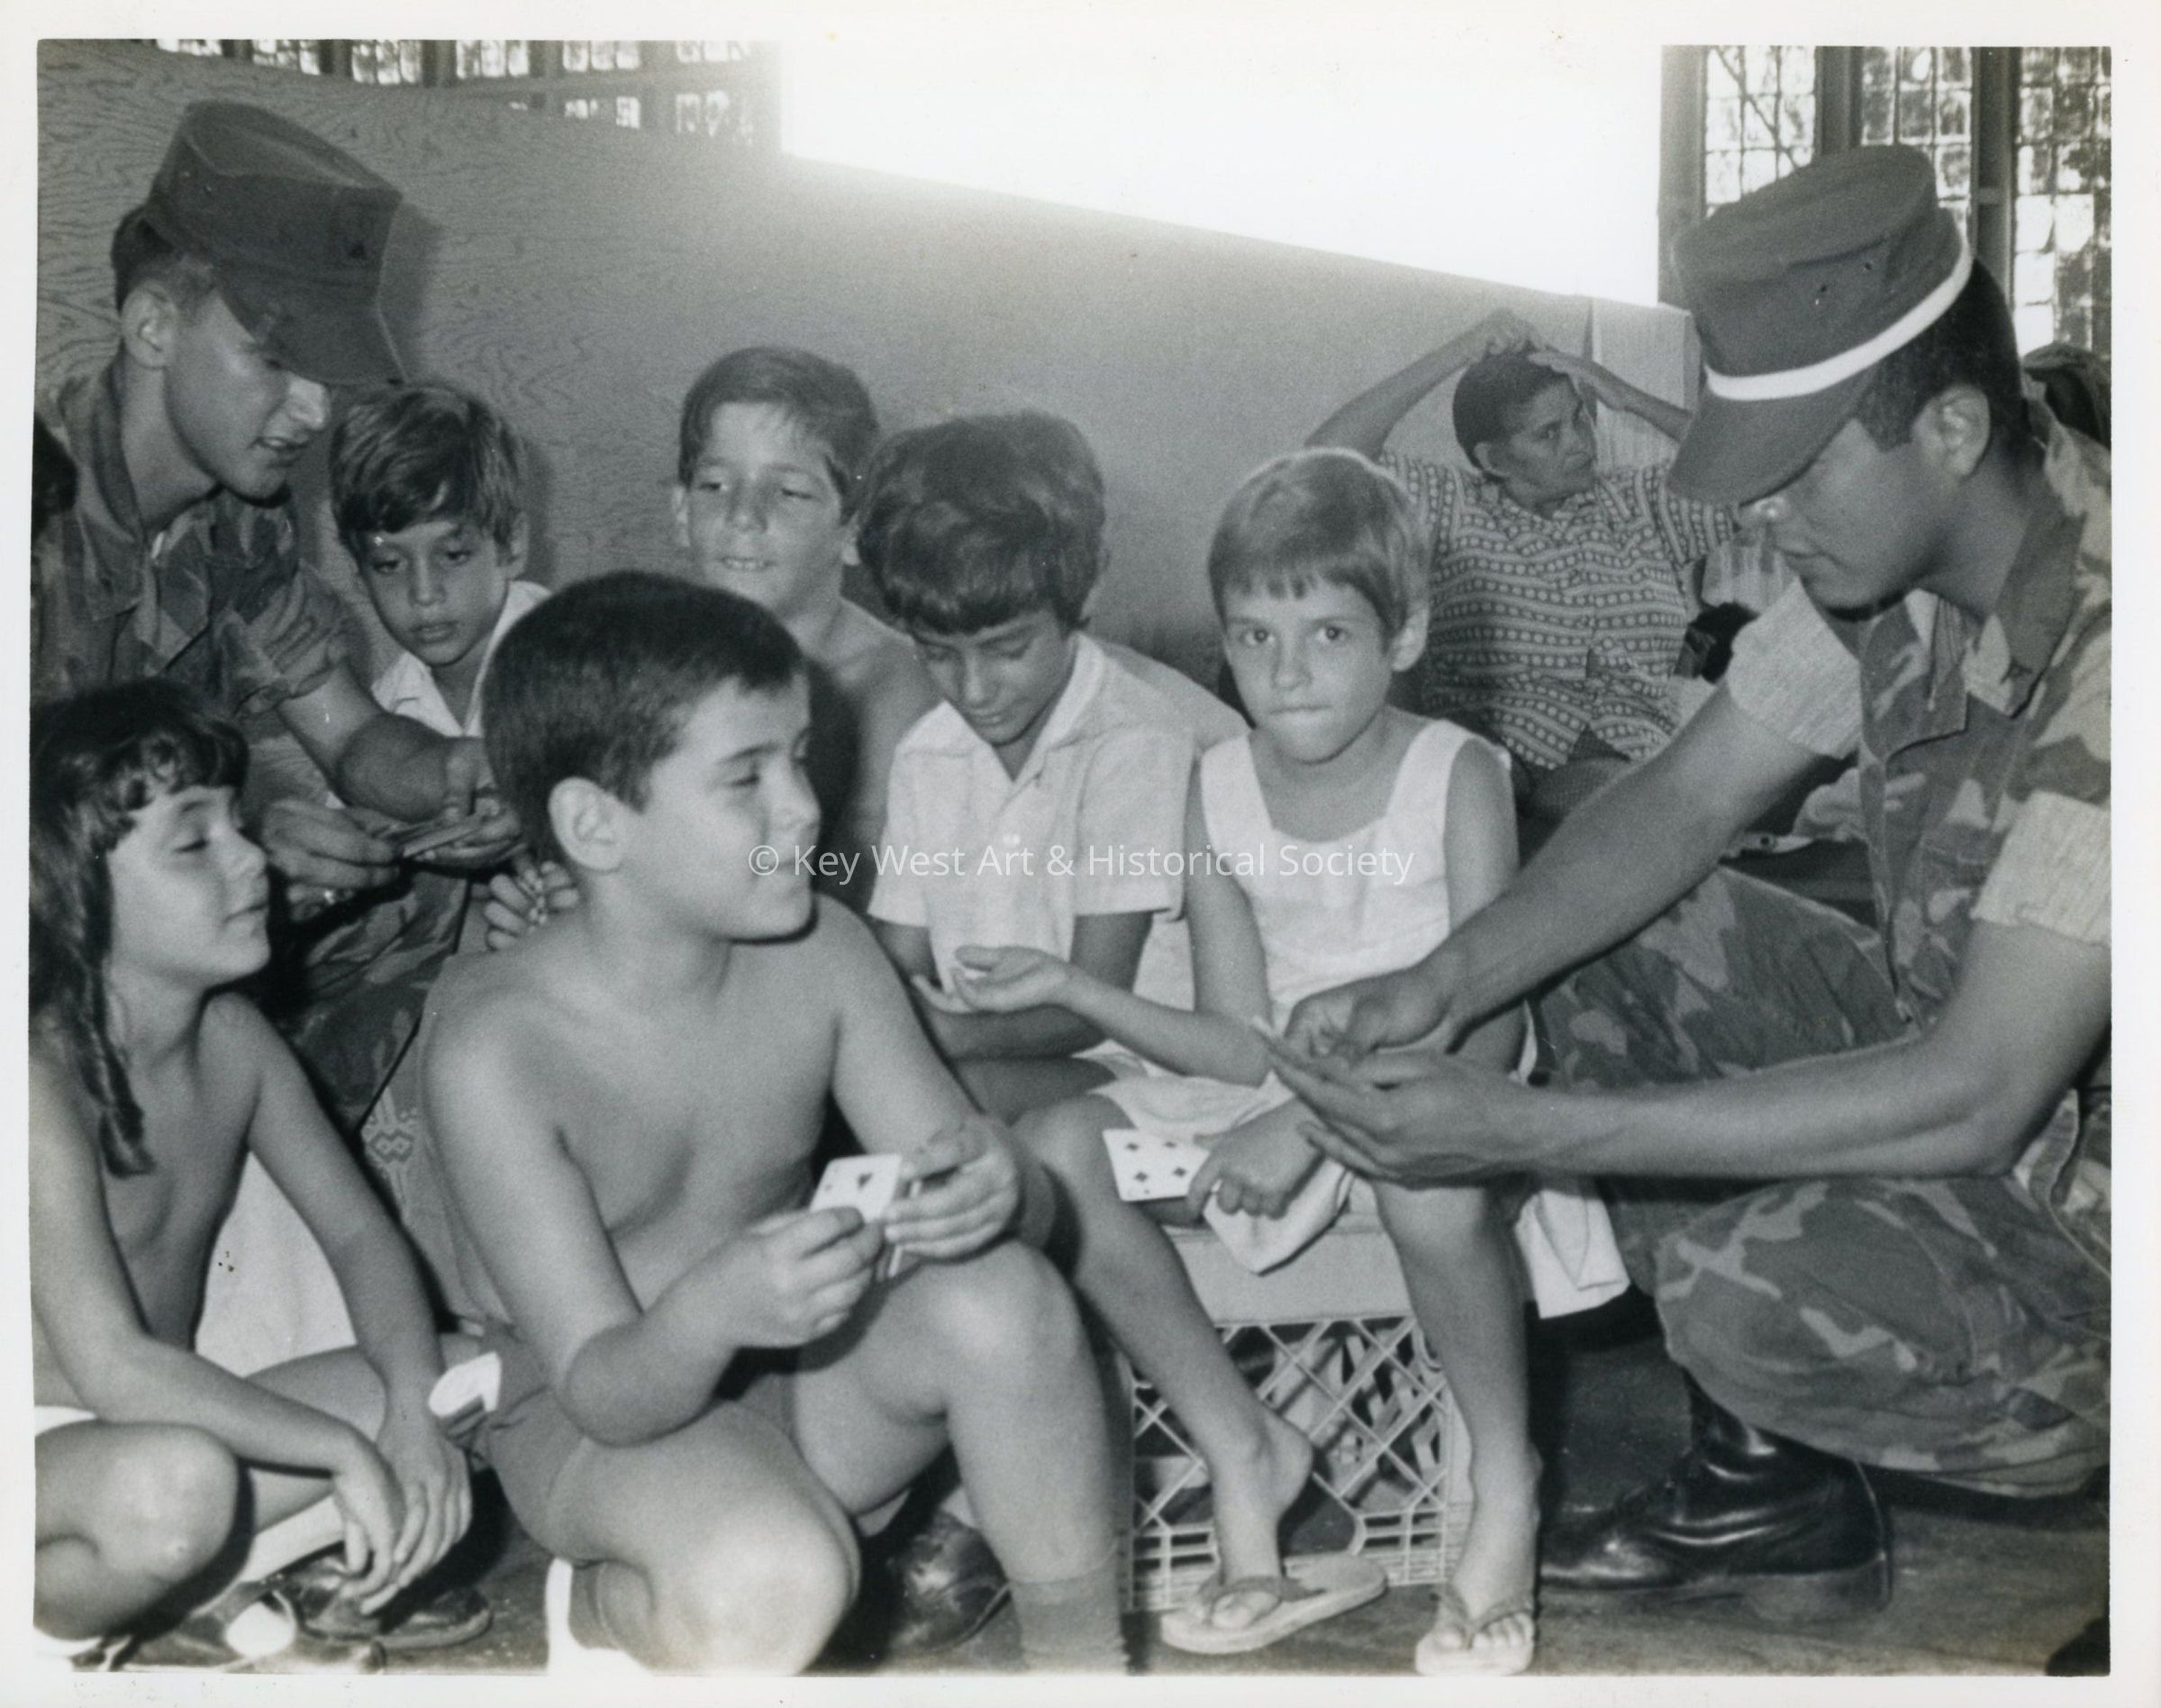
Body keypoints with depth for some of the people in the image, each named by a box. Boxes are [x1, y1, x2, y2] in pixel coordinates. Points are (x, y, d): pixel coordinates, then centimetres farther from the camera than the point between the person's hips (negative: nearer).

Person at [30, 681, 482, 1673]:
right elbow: (113, 1368, -32)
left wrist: (416, 1411, -17)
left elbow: (361, 1237, 1)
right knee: (175, 1481, -39)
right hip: (45, 1450, -7)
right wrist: (344, 1450, -28)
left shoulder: (230, 1036, -1)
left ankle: (219, 1589, -6)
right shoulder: (43, 1075, -25)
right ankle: (47, 1626, -6)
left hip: (161, 1420, 7)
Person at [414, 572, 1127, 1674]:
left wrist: (995, 1190, -32)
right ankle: (599, 1609, 0)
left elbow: (993, 1184, -7)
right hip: (592, 1423, -4)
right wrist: (710, 1309, -46)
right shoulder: (494, 1049, -24)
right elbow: (608, 1395, -23)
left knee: (1004, 1296, -25)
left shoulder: (819, 954, -10)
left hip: (795, 1377, 4)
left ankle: (1082, 1664, -8)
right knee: (775, 1586, -35)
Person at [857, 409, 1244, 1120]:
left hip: (1123, 1074, -5)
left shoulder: (1139, 742, -11)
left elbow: (1095, 1002, -13)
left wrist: (959, 1035, -27)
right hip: (975, 1053, 5)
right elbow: (900, 964, 7)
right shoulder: (925, 757, 10)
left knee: (960, 1085, -35)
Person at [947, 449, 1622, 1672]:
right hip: (1281, 1095, 5)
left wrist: (1314, 1117, -27)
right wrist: (1071, 987, -13)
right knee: (1060, 1146, -16)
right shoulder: (1221, 792, 0)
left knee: (1429, 1181, -40)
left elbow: (1490, 1029, -18)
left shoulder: (1457, 776, -12)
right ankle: (1244, 1452, -5)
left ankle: (1507, 1486, -10)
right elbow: (1244, 1043, 0)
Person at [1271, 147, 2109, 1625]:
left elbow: (1971, 1100, -34)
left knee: (1755, 1286, -31)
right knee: (1617, 944, 2)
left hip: (2084, 1213, -8)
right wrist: (1435, 990, -15)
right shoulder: (1891, 560, -6)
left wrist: (1527, 1130, -34)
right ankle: (1767, 1482, 7)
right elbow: (1685, 801, 1)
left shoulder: (2099, 647, -33)